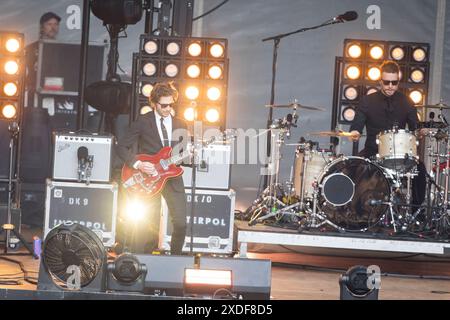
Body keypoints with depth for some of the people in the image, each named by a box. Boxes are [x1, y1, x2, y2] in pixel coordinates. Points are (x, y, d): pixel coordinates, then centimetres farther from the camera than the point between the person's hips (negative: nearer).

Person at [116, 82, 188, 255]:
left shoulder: (180, 124, 12)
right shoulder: (143, 122, 0)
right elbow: (122, 147, -1)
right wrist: (137, 164, -14)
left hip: (172, 177, 3)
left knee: (180, 223, -6)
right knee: (150, 225, -6)